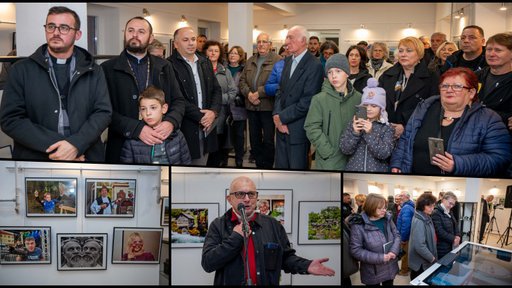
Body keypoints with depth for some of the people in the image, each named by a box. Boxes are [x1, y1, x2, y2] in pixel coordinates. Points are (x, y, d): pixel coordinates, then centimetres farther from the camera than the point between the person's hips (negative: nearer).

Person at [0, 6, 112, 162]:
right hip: (35, 157, -1)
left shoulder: (93, 71, 4)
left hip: (85, 156, 1)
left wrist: (76, 144, -19)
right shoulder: (21, 70, 0)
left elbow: (103, 112, -3)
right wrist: (54, 145, -17)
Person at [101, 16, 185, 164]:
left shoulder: (164, 67, 9)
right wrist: (137, 129, -20)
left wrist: (171, 122, -12)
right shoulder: (108, 68, -2)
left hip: (163, 144, 3)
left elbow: (178, 100, 9)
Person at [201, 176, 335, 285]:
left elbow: (286, 257, 7)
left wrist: (306, 266, -11)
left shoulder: (273, 225, 3)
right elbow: (207, 263, -13)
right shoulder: (218, 226, -4)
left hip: (267, 282, 2)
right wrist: (236, 238, -17)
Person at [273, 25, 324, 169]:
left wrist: (282, 117, -13)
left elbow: (306, 102, -19)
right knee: (280, 167, 15)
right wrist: (277, 115, -5)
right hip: (282, 126, 7)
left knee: (296, 169, 6)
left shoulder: (314, 66, -15)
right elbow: (281, 90, 11)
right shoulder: (288, 61, 11)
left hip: (298, 129, -7)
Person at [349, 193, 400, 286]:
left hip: (391, 268, 5)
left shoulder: (387, 218, -3)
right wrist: (380, 258, -23)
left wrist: (393, 251, -16)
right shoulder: (358, 225, -20)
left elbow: (396, 235, 5)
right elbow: (356, 250, -20)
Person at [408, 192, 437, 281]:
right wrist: (431, 258, -16)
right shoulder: (419, 222, -25)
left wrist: (432, 256, 11)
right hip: (420, 263, -9)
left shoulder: (426, 218, 6)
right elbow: (419, 246, -28)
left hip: (425, 260, 9)